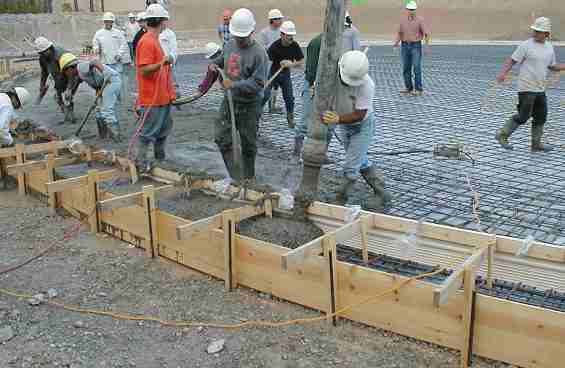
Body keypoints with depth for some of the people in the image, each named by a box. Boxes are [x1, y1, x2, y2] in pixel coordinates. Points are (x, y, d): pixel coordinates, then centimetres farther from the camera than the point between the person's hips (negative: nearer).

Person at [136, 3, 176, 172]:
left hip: (162, 96, 10)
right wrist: (162, 63, -33)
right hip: (152, 99, -10)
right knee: (148, 132, -3)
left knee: (164, 129, 17)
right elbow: (144, 70, -23)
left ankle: (160, 158, 28)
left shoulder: (154, 40, 14)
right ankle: (142, 162, 6)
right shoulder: (147, 42, -17)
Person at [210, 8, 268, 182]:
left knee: (248, 143, 8)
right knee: (222, 137, 5)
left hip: (249, 105, -6)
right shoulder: (230, 45, 3)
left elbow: (258, 83, -22)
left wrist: (234, 85, -27)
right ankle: (234, 174, 19)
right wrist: (213, 64, 0)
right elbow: (220, 59, 23)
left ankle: (248, 177, 27)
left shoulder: (259, 53, -17)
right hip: (229, 101, 6)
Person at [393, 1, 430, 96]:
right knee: (406, 68, 5)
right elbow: (399, 33, 10)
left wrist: (427, 40, -29)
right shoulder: (403, 20, 6)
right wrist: (396, 42, -7)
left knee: (417, 68, -9)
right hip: (405, 46, 4)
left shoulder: (420, 20, -6)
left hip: (416, 46, -4)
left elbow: (426, 33, -11)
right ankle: (409, 88, 15)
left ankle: (419, 90, -4)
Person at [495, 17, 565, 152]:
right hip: (526, 88, -7)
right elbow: (512, 60, -12)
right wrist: (503, 73, -28)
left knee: (541, 117, 9)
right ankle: (502, 135, 10)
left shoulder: (549, 47, 11)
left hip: (540, 89, 7)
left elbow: (552, 66, 20)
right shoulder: (526, 45, -9)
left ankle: (536, 144, 20)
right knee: (523, 116, -6)